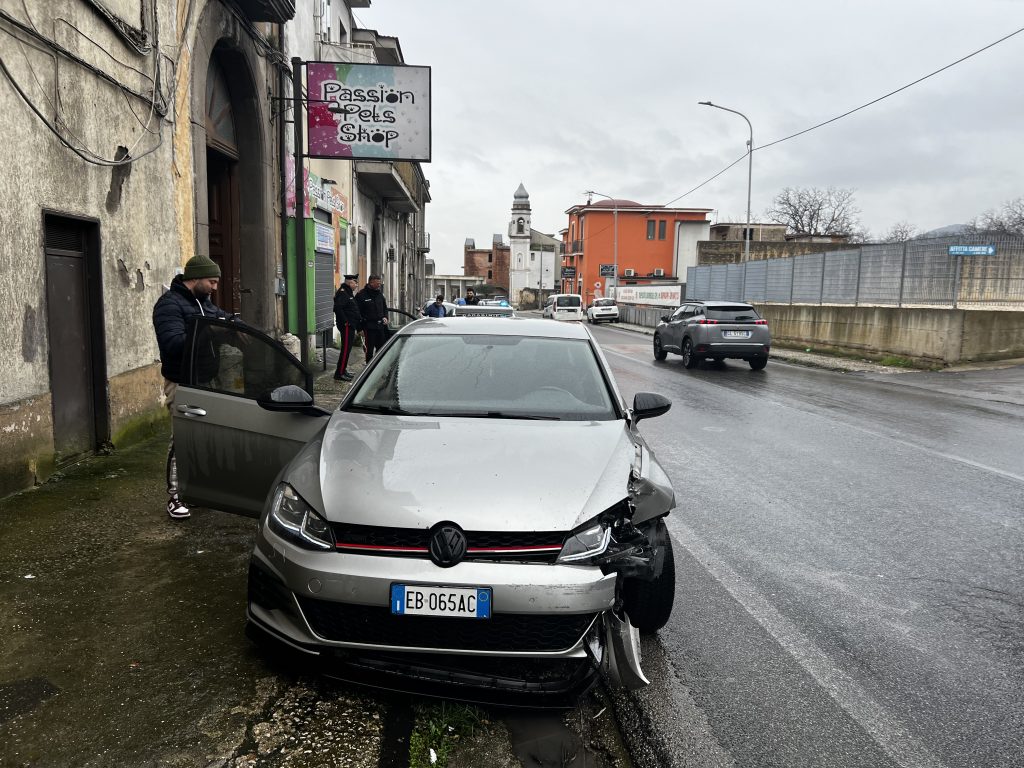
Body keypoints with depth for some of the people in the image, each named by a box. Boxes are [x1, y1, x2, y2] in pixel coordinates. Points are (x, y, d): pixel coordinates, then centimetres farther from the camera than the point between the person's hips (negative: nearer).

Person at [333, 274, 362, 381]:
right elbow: (337, 308, -26)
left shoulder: (348, 293, 20)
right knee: (346, 349, -10)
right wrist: (345, 322, -22)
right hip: (347, 326, -10)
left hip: (351, 325, 10)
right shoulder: (342, 293, -13)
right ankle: (339, 373, -8)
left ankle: (343, 370, 22)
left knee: (347, 349, 14)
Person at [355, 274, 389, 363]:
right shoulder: (361, 295, -7)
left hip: (381, 325, 6)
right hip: (369, 327, -6)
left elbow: (385, 308, 24)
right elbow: (357, 312, -7)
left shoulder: (380, 293, 12)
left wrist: (385, 317, 4)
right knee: (370, 350, -2)